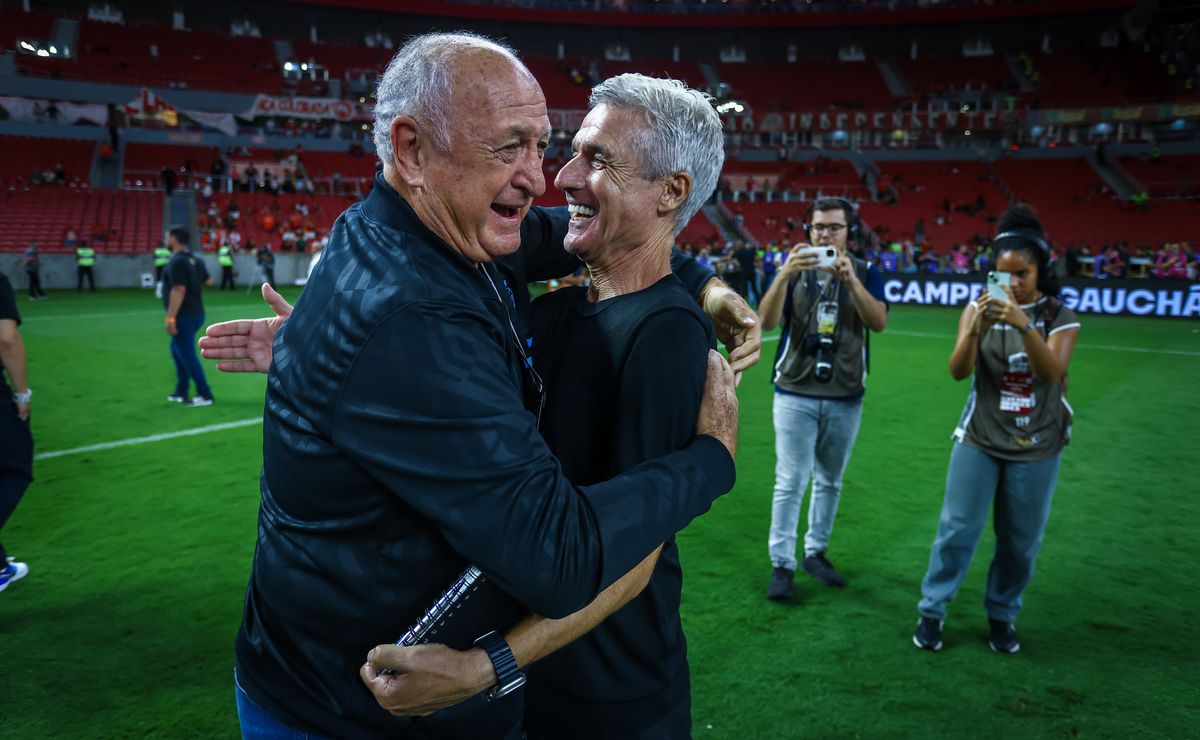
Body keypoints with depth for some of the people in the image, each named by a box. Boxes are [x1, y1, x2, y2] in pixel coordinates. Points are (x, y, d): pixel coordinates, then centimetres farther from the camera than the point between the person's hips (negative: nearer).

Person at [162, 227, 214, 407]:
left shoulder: (177, 262, -17)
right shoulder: (195, 260, 8)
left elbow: (179, 290, -24)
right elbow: (208, 280, 20)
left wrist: (170, 318, -25)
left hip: (184, 316, -10)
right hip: (196, 313, 10)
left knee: (188, 355, -3)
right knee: (178, 351, 21)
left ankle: (205, 395, 0)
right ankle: (181, 392, 26)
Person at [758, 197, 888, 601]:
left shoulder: (865, 272, 2)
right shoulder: (794, 268, 0)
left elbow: (879, 322, -15)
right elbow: (767, 321, -16)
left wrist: (850, 280, -30)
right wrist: (784, 275, -32)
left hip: (846, 398, 2)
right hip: (796, 394, -2)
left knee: (829, 481, 13)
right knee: (791, 483, -3)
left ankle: (816, 552, 28)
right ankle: (782, 564, 6)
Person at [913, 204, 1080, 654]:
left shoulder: (1061, 318, -6)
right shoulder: (979, 309, -5)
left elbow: (1052, 372, -23)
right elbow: (958, 372, -16)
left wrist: (1024, 326, -39)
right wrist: (976, 330, -34)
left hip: (1036, 448, 1)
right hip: (980, 439, 0)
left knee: (1020, 540, 10)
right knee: (958, 528, -1)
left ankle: (1001, 614, 29)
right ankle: (932, 610, 15)